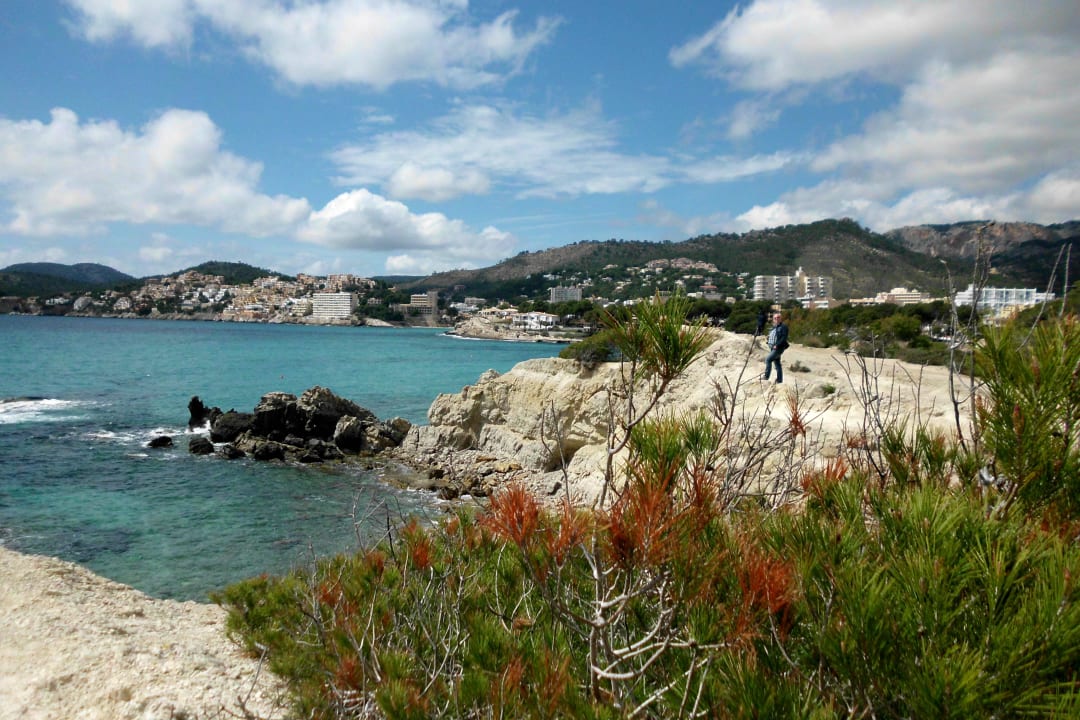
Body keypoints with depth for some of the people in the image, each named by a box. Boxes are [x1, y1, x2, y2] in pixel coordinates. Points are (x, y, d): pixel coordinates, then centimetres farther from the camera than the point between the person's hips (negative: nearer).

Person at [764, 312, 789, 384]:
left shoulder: (783, 327, -8)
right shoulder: (774, 327, 17)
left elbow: (784, 338, -17)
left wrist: (777, 345, -23)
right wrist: (768, 340, 6)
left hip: (779, 348, -9)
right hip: (772, 348, 9)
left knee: (768, 360, -18)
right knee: (777, 364, 11)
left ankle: (766, 377, -15)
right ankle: (779, 380, 16)